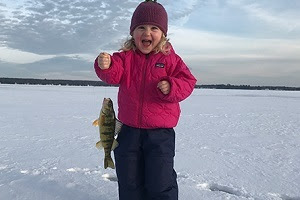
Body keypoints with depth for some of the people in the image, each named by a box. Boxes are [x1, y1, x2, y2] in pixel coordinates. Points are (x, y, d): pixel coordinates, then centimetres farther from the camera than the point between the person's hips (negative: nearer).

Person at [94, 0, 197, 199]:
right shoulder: (125, 56, 2)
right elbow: (114, 74, -15)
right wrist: (105, 66, -38)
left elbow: (187, 81, -4)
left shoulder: (170, 58, -3)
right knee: (129, 182, 17)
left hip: (160, 132, -2)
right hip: (129, 130, 3)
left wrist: (171, 88, -24)